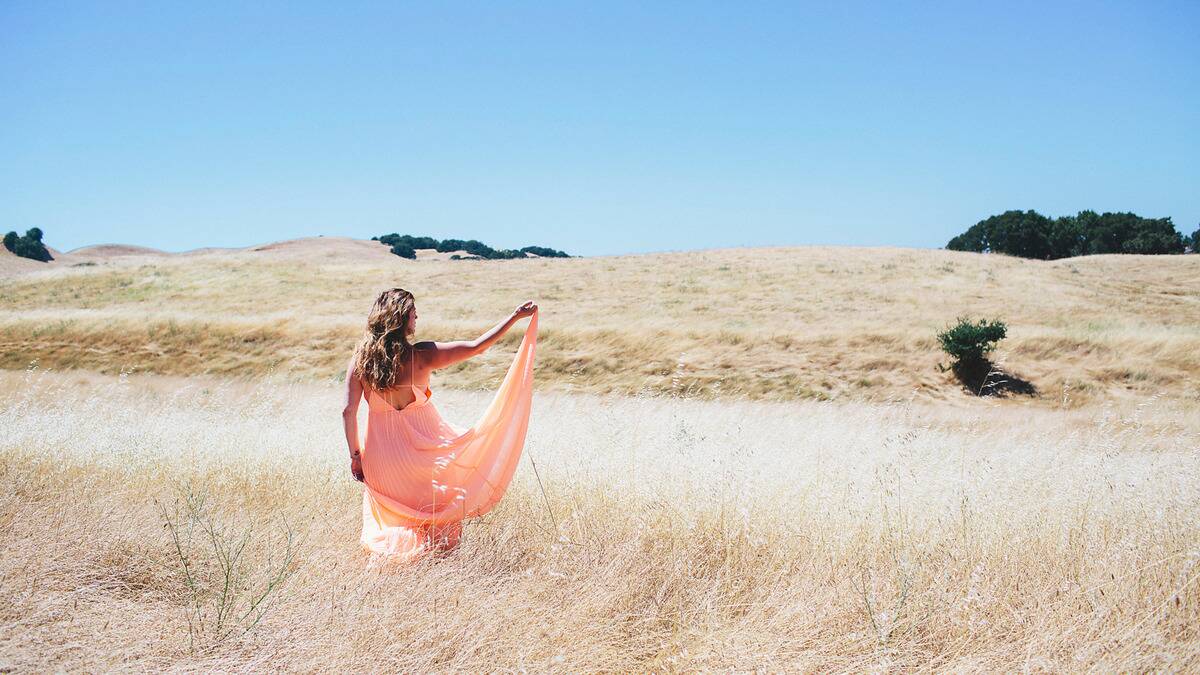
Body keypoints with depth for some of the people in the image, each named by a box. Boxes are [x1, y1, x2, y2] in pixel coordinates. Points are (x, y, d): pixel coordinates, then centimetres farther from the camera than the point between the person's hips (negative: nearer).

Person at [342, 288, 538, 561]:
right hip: (423, 445, -3)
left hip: (380, 454, 3)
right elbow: (476, 346, -13)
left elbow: (349, 411, -8)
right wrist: (516, 316, -7)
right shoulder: (421, 355, -15)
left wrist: (355, 455, 3)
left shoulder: (360, 359, -7)